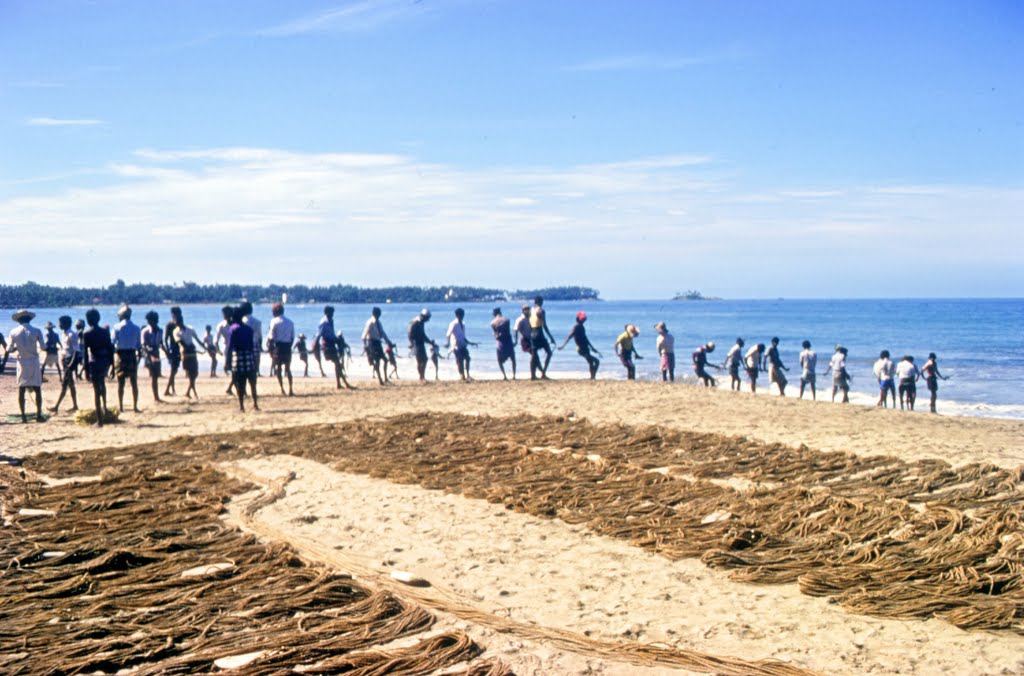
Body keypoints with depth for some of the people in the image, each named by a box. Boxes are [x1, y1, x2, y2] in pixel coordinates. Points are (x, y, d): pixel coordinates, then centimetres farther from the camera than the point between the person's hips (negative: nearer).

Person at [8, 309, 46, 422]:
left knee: (21, 390, 7)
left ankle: (23, 415, 4)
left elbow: (10, 349, 0)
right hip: (33, 361, -1)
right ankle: (39, 415, 1)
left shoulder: (14, 332, -3)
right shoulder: (36, 331, -7)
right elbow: (43, 347, -5)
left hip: (21, 362, 1)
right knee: (37, 389, 4)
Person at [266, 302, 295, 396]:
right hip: (287, 346, 4)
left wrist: (270, 349, -1)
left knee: (278, 368, 6)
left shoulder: (274, 321, -6)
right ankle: (290, 390, 3)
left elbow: (271, 337, -8)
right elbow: (292, 337, 8)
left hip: (278, 346, -4)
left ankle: (282, 389, 1)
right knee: (288, 369, 11)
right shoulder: (290, 322, 7)